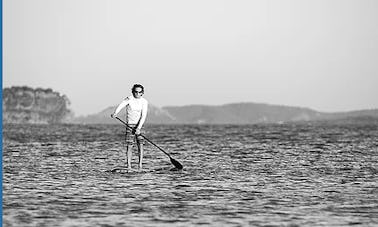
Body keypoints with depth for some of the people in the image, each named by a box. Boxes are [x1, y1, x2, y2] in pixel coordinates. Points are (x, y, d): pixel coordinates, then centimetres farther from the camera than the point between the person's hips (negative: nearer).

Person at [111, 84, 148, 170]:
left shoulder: (144, 102, -2)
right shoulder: (129, 99, -5)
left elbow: (143, 116, -9)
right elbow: (121, 105, -23)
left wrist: (139, 128, -20)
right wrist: (115, 113, -43)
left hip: (140, 125, 1)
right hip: (130, 124, -1)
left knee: (140, 144, -7)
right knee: (129, 145, -4)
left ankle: (140, 165, -6)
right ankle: (128, 165, -1)